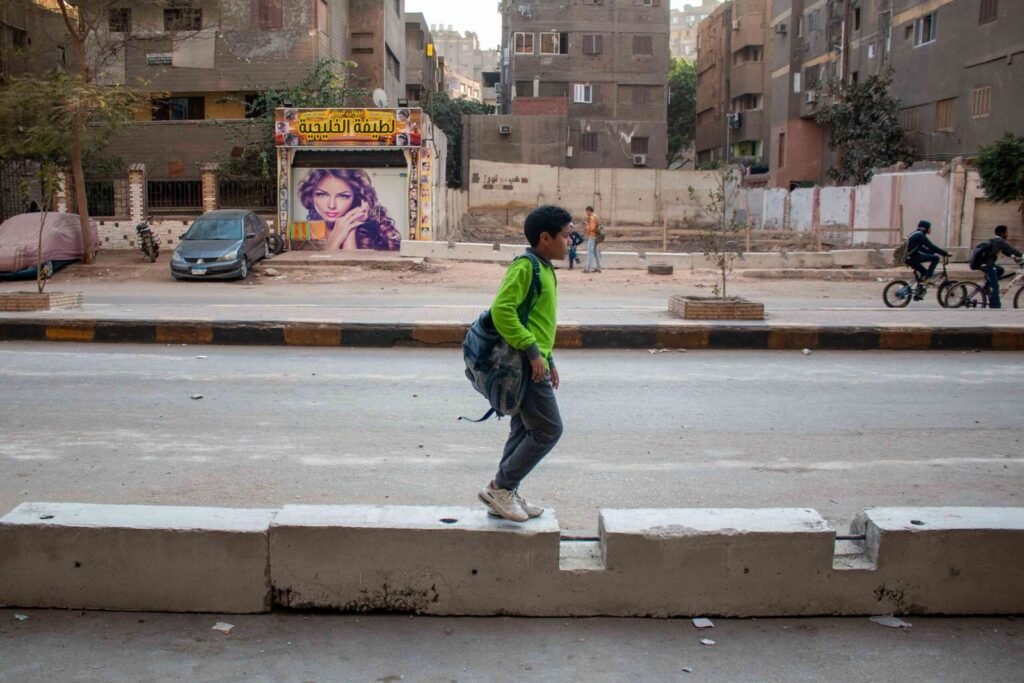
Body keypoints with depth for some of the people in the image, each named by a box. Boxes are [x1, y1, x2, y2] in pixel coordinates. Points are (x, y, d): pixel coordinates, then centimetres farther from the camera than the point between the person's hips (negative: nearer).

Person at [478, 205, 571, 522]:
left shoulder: (544, 269, 16)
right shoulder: (525, 266, -15)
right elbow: (501, 310, -25)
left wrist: (548, 359, 22)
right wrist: (532, 351, -24)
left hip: (533, 364, 10)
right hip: (525, 364, -10)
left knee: (524, 430, 14)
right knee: (548, 430, -6)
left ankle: (506, 495, 23)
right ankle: (499, 487, 3)